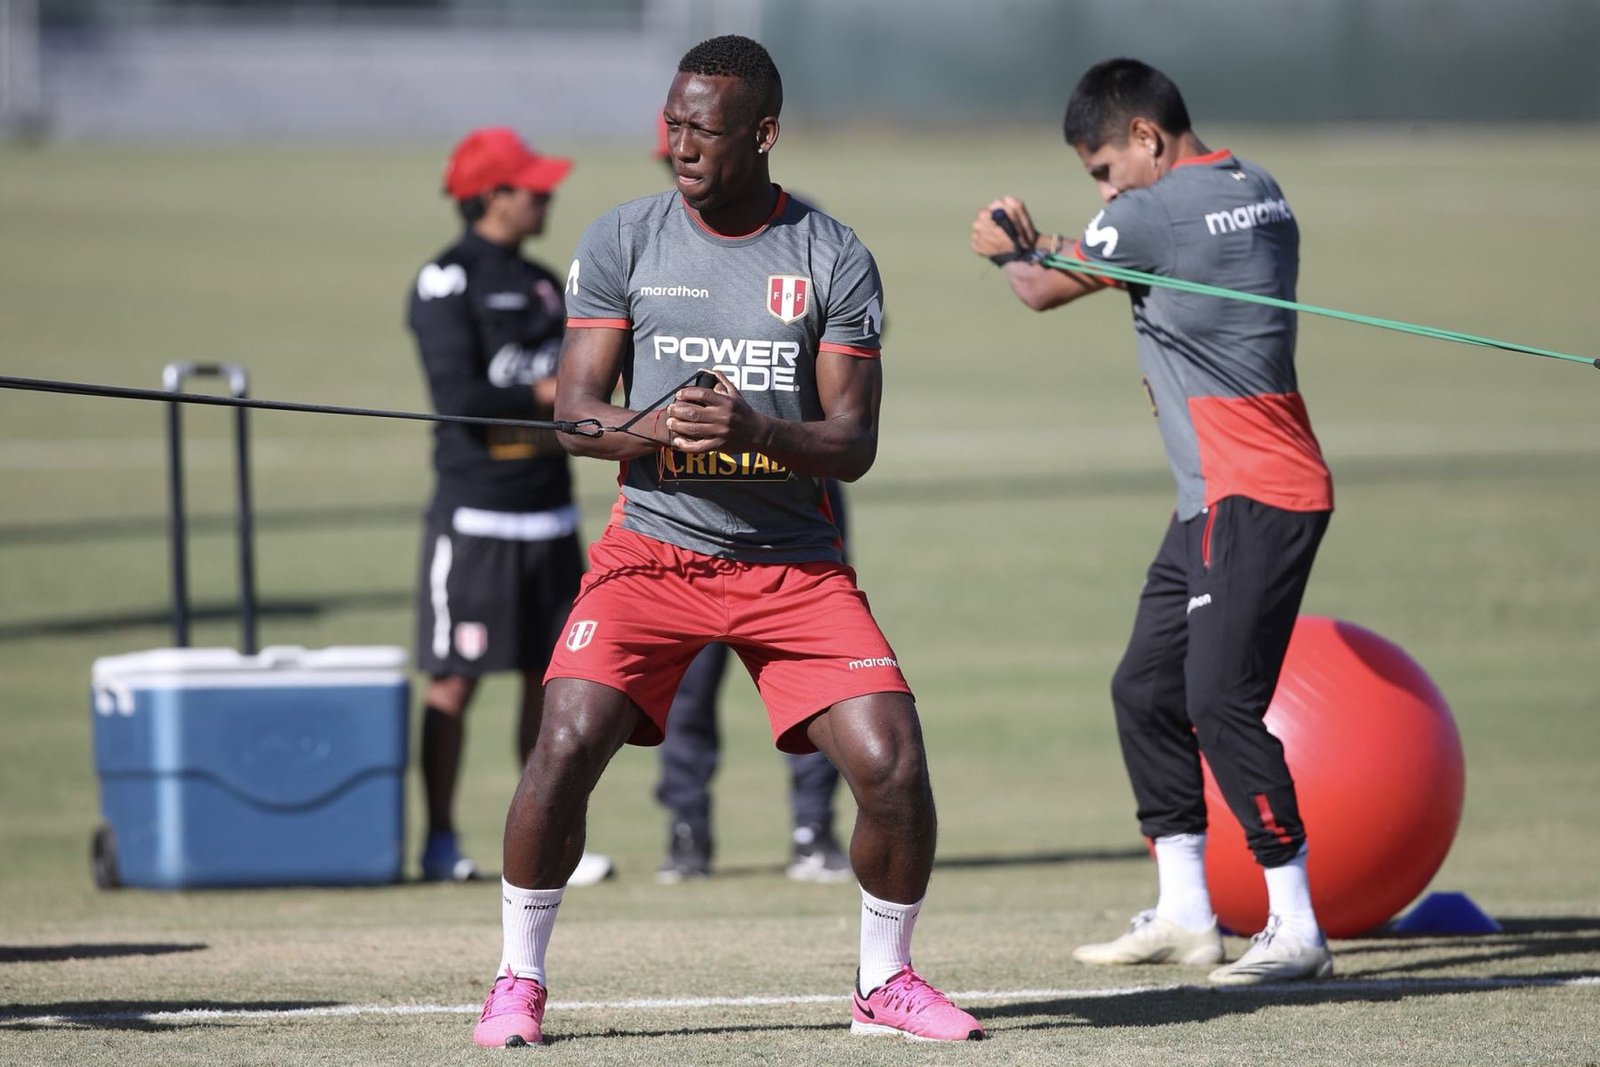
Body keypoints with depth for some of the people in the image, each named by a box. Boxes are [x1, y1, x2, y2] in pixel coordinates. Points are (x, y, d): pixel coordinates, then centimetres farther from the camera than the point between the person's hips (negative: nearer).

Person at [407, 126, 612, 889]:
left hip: (548, 508, 7)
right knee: (455, 680, -3)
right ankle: (440, 844, 3)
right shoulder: (447, 283, -8)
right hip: (476, 510, -7)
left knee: (551, 677, 6)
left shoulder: (542, 285, 17)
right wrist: (545, 395, -10)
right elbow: (457, 395, -17)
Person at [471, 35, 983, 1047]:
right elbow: (576, 410, -1)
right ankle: (519, 980, -1)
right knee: (567, 744, -19)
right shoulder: (622, 241, 1)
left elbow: (853, 444, -5)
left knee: (893, 762, -13)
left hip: (795, 563, 0)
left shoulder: (834, 259, -1)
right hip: (653, 548, 0)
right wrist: (656, 427, -23)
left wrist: (754, 430, -25)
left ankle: (885, 980, 11)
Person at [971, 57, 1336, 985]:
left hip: (1255, 498, -10)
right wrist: (1045, 240, 20)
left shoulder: (1156, 213, -14)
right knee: (1147, 690, 13)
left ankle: (1297, 930, -15)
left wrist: (1010, 250, 22)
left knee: (1222, 703, -15)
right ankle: (1184, 915, 18)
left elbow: (1044, 291, 2)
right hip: (1216, 501, 10)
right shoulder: (1258, 191, 14)